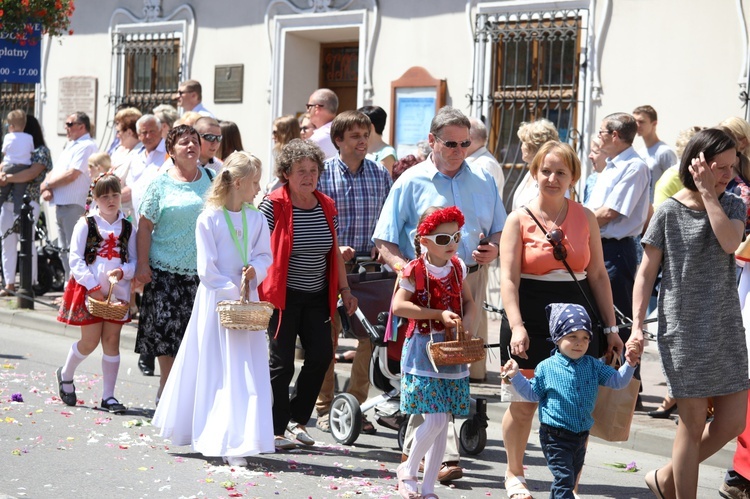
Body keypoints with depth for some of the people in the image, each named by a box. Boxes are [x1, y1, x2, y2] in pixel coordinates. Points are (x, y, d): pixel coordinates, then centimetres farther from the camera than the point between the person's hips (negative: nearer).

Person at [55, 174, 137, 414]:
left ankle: (108, 396, 8)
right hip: (89, 290, -3)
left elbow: (133, 261, 8)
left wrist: (123, 272, -15)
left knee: (112, 340, 2)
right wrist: (93, 287, -15)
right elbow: (75, 259, -7)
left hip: (117, 292, 3)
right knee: (90, 341, -2)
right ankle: (65, 375, 27)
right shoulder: (86, 224, -2)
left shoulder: (127, 227, 7)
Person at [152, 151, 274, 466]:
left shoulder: (256, 218, 4)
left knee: (247, 371, 0)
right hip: (215, 301, -4)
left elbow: (265, 255, 9)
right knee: (212, 370, 5)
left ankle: (234, 443, 6)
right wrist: (232, 295, -14)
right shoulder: (209, 219, -9)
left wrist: (255, 269, -12)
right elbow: (207, 269, -10)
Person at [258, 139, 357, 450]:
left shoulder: (327, 206, 7)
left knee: (321, 355, -2)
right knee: (282, 363, -2)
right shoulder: (273, 205, -9)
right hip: (283, 296, -5)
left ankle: (296, 418, 17)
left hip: (317, 296, 5)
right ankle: (276, 430, 10)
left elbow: (334, 252, 16)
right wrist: (254, 282, -17)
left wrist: (344, 289, 15)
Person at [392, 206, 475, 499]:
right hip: (423, 349, -5)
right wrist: (439, 314, -18)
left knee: (443, 423, 7)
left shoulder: (457, 268, 7)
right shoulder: (415, 271, -9)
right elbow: (398, 306, -16)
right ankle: (408, 471, 11)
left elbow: (469, 303, 16)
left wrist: (467, 321, -6)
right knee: (435, 420, -13)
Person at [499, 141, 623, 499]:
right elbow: (508, 278, -9)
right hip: (532, 318, -2)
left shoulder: (585, 218, 6)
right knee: (523, 405, 7)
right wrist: (517, 326, -21)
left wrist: (610, 327, 7)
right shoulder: (519, 220, -2)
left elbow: (598, 275, 10)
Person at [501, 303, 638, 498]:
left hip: (581, 436, 5)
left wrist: (629, 365, -11)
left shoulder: (593, 366, 3)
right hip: (555, 436, -5)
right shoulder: (546, 368, -5)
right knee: (564, 478, -12)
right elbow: (533, 394, 5)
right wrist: (515, 376, -4)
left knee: (570, 479, 17)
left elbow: (617, 381, 4)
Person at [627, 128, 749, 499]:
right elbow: (646, 273, -3)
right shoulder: (669, 213, -5)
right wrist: (637, 325, -11)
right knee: (693, 423, 0)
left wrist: (708, 193, -14)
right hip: (684, 330, -5)